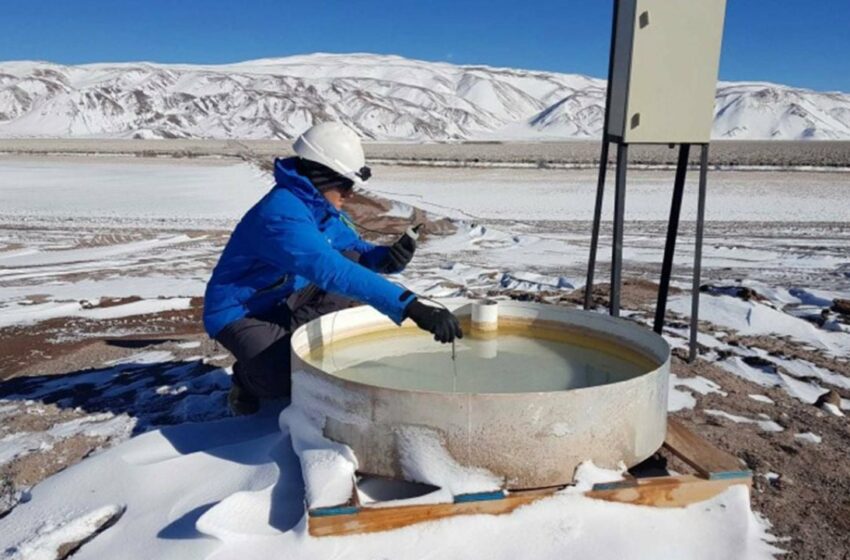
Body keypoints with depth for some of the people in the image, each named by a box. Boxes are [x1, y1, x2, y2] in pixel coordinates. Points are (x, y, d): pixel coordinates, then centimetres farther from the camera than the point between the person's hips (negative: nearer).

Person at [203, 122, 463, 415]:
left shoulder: (320, 205, -2)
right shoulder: (282, 214, -31)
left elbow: (357, 250, 7)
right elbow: (331, 271, -44)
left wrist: (387, 258, -19)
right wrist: (410, 306, -50)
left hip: (282, 302, 8)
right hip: (237, 314, -8)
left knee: (353, 261, -6)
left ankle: (288, 340, 2)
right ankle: (248, 376, 5)